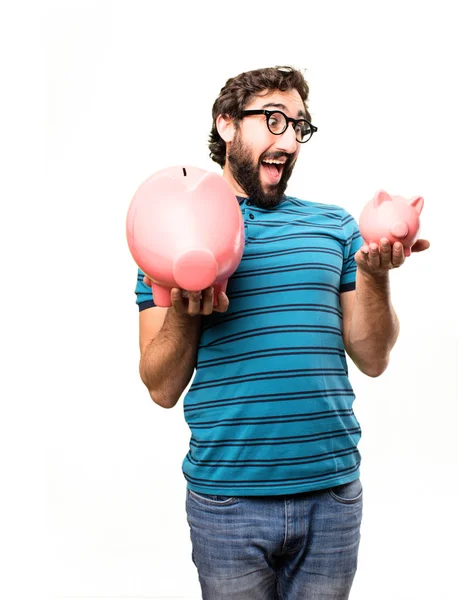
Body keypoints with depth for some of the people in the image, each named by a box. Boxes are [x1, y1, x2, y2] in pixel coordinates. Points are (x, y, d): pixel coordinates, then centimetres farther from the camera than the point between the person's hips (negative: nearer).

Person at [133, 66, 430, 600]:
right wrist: (182, 309, -18)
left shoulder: (334, 225, 7)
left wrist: (373, 274, -11)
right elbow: (162, 389, -1)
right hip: (228, 497, -1)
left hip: (332, 490, 2)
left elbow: (372, 360, 4)